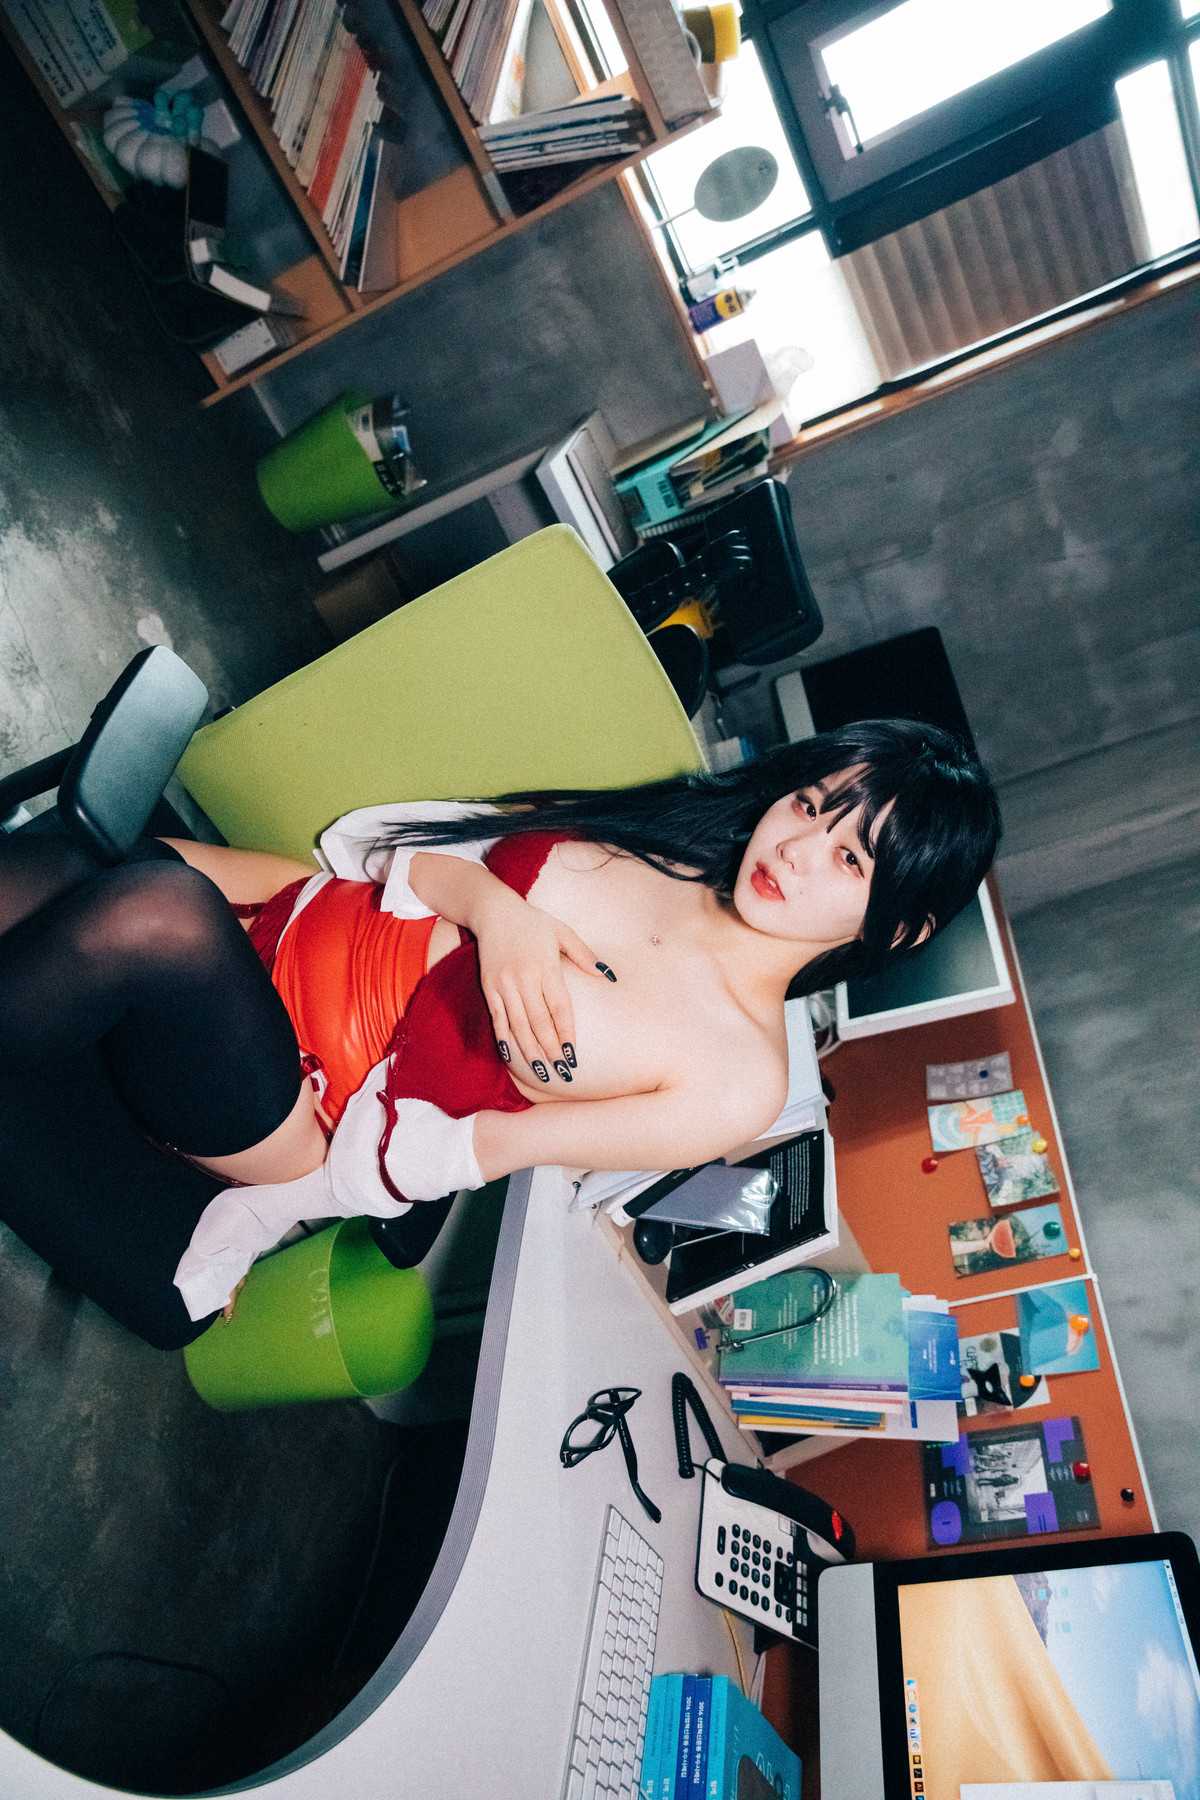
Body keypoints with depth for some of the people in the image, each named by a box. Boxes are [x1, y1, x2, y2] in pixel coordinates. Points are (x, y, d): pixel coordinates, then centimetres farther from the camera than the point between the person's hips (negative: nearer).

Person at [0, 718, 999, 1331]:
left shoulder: (738, 1078, -10)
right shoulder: (658, 833, 4)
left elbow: (463, 1152, -10)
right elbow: (393, 839, 5)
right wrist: (489, 903, -17)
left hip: (309, 1097, -4)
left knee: (156, 913, -32)